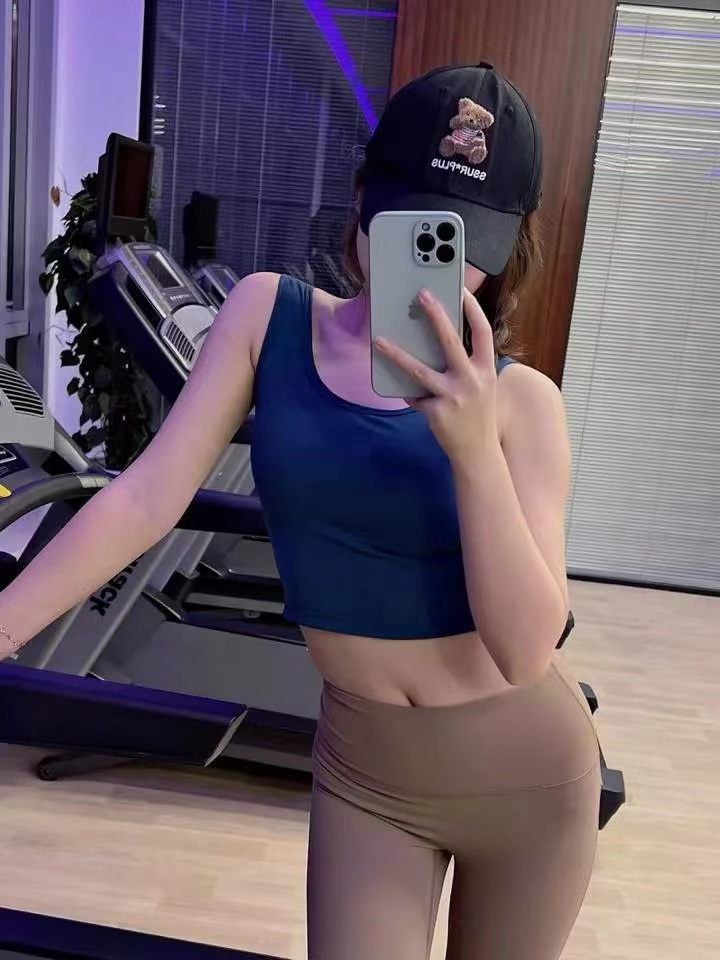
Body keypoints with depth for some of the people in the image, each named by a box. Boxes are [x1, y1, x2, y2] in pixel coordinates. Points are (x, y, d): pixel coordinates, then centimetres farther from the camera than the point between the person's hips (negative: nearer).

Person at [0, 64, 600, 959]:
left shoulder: (518, 400, -15)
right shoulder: (267, 312, -11)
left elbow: (527, 649, -20)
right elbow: (148, 497, -13)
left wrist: (474, 448, -33)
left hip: (529, 772, 1)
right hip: (365, 777, 0)